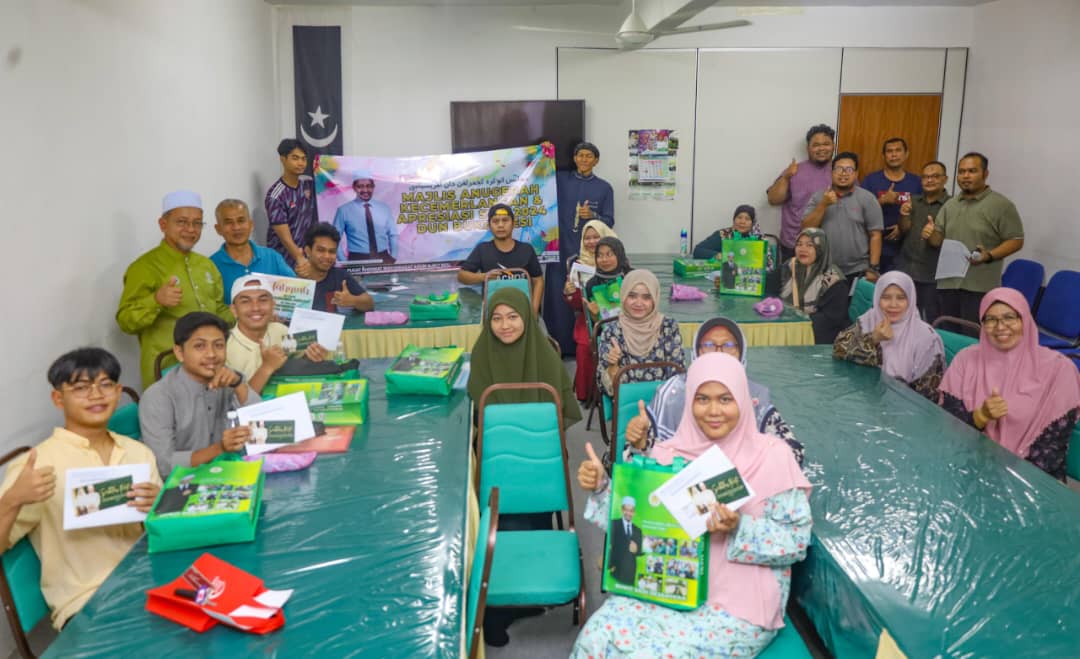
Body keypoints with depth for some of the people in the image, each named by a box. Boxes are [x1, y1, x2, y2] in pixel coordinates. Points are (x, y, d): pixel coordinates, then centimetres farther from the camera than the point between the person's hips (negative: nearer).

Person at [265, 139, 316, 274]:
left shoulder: (309, 183, 0)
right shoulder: (275, 196, -18)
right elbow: (285, 238, -24)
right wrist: (301, 260, -36)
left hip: (308, 252, 5)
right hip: (284, 258, -5)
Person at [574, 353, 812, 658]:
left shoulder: (771, 455, -8)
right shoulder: (669, 453, 2)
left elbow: (797, 539, -9)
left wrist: (738, 529, -25)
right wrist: (600, 487, -7)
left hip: (739, 604, -3)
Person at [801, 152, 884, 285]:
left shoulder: (867, 199, 0)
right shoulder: (818, 198, 6)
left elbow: (875, 236, -3)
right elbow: (807, 229, -2)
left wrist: (873, 269, -9)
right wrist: (823, 204, -12)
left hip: (858, 272, -2)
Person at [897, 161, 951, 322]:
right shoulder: (913, 201, 10)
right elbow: (904, 230, 8)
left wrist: (935, 235, -28)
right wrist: (904, 216, -13)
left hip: (933, 274, -4)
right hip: (907, 270, 4)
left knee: (933, 320, 0)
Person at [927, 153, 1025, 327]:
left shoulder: (1001, 205, -4)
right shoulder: (950, 205, 15)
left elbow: (1016, 240, -6)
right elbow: (938, 239, 18)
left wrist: (989, 255, -21)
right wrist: (930, 235, -5)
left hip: (980, 287, -6)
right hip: (947, 283, 6)